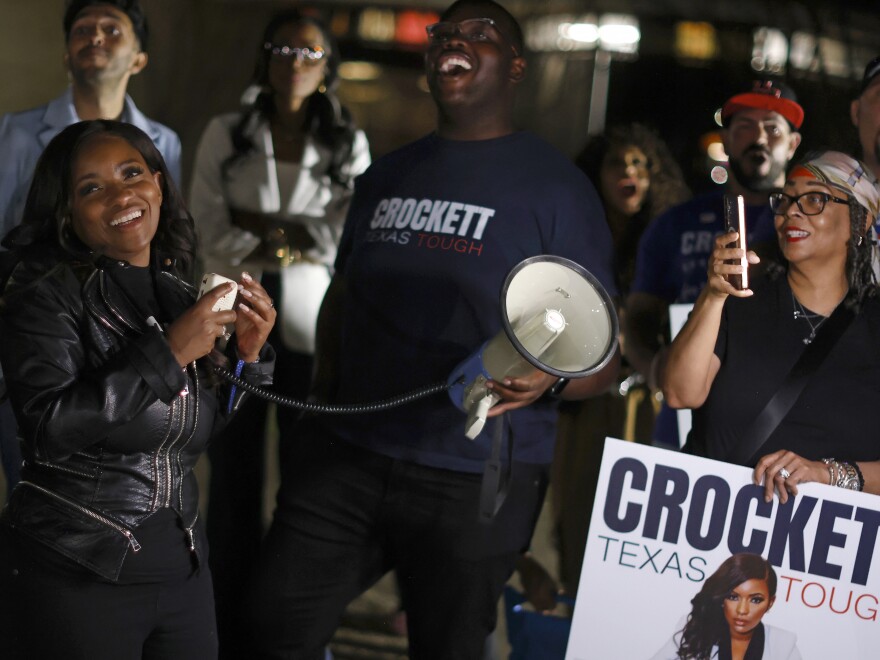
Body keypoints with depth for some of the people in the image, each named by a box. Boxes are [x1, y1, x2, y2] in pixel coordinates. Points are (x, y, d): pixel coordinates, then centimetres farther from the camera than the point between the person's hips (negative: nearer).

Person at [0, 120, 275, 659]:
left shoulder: (180, 287, 8)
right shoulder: (47, 292, -9)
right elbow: (50, 426, -22)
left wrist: (248, 355, 0)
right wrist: (167, 352, -22)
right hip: (74, 577, -6)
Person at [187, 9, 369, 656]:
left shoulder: (349, 145, 4)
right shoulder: (226, 135, 3)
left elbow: (345, 239, -7)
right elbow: (211, 239, -6)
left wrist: (255, 221, -9)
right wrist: (293, 245, -11)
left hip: (311, 327, 0)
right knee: (234, 481, 4)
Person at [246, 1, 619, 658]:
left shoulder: (555, 186, -4)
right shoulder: (386, 176, 13)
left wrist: (551, 375, -26)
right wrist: (324, 400, 12)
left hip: (473, 479, -4)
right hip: (347, 455, 5)